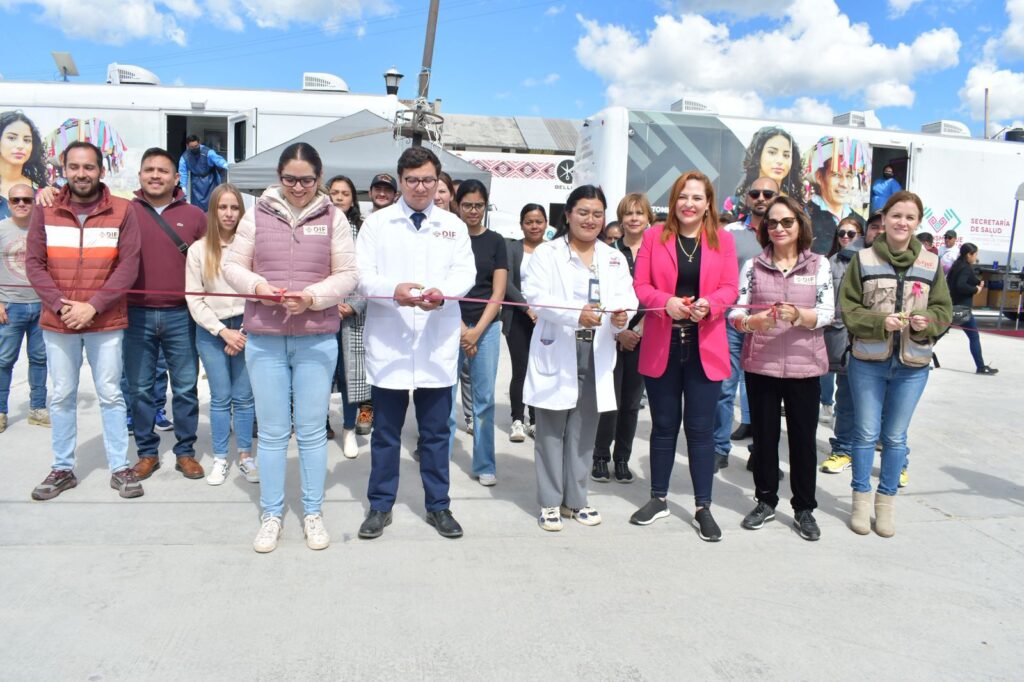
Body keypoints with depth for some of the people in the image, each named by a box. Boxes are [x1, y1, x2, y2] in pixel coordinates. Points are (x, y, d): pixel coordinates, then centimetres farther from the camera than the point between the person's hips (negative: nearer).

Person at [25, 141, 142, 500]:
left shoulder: (122, 211, -3)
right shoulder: (45, 210, 3)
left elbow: (128, 266, -7)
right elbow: (34, 263, 1)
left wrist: (92, 306, -14)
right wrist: (60, 305, -12)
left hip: (106, 322, -2)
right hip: (57, 322, 2)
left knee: (111, 395, 6)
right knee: (61, 397, 11)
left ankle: (120, 468, 16)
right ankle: (62, 469, 23)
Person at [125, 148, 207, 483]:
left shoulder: (194, 215, 5)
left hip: (181, 316, 0)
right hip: (136, 315, 0)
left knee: (186, 388, 5)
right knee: (140, 388, 7)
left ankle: (185, 451, 18)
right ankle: (147, 452, 20)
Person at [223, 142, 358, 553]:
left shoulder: (333, 218, 3)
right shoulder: (257, 215, 5)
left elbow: (347, 275, 0)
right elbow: (233, 265, 8)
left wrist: (312, 296, -16)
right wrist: (257, 286, -12)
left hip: (317, 339, -1)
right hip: (264, 338, 1)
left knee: (312, 430, 7)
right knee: (272, 431, 8)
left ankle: (312, 513, 22)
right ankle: (271, 515, 22)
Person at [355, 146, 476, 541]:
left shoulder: (454, 225, 10)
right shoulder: (377, 222, 5)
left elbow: (465, 272, 0)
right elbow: (362, 275, -2)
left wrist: (443, 292, -21)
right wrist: (394, 290, -22)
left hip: (437, 344, 1)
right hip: (388, 343, -1)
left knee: (437, 431, 10)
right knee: (385, 430, 9)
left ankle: (438, 505, 24)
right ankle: (380, 506, 23)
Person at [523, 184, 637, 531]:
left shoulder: (614, 258, 14)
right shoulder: (547, 252, 0)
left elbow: (627, 297, 2)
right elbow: (536, 295, -14)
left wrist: (622, 313, -23)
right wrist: (576, 314, -29)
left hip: (596, 357, 4)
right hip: (556, 355, -3)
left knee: (584, 431, 12)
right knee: (552, 430, 3)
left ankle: (576, 499, 25)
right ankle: (550, 502, 15)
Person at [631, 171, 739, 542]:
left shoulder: (723, 239, 3)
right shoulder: (655, 236, 2)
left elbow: (730, 288, 0)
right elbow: (640, 285, -1)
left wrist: (709, 304, -21)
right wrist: (667, 302, -20)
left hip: (705, 347, 0)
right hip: (661, 345, 1)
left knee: (701, 427, 5)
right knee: (663, 425, 12)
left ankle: (703, 507, 17)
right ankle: (658, 498, 28)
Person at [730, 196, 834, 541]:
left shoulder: (819, 264, 4)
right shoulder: (753, 265, 4)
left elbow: (827, 312, -3)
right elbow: (735, 312, -1)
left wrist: (799, 315, -23)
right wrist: (752, 321, -22)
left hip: (804, 366, 0)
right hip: (760, 365, 0)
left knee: (803, 437, 6)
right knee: (764, 435, 10)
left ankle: (804, 508, 20)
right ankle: (765, 502, 25)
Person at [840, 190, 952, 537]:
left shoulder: (931, 264, 3)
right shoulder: (863, 260, -3)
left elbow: (943, 309, 6)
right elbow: (848, 307, -5)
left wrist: (926, 322, -15)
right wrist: (880, 322, -20)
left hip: (912, 365, 2)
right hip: (867, 361, -1)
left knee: (896, 437, 11)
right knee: (866, 433, 8)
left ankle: (886, 501, 25)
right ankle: (861, 499, 23)